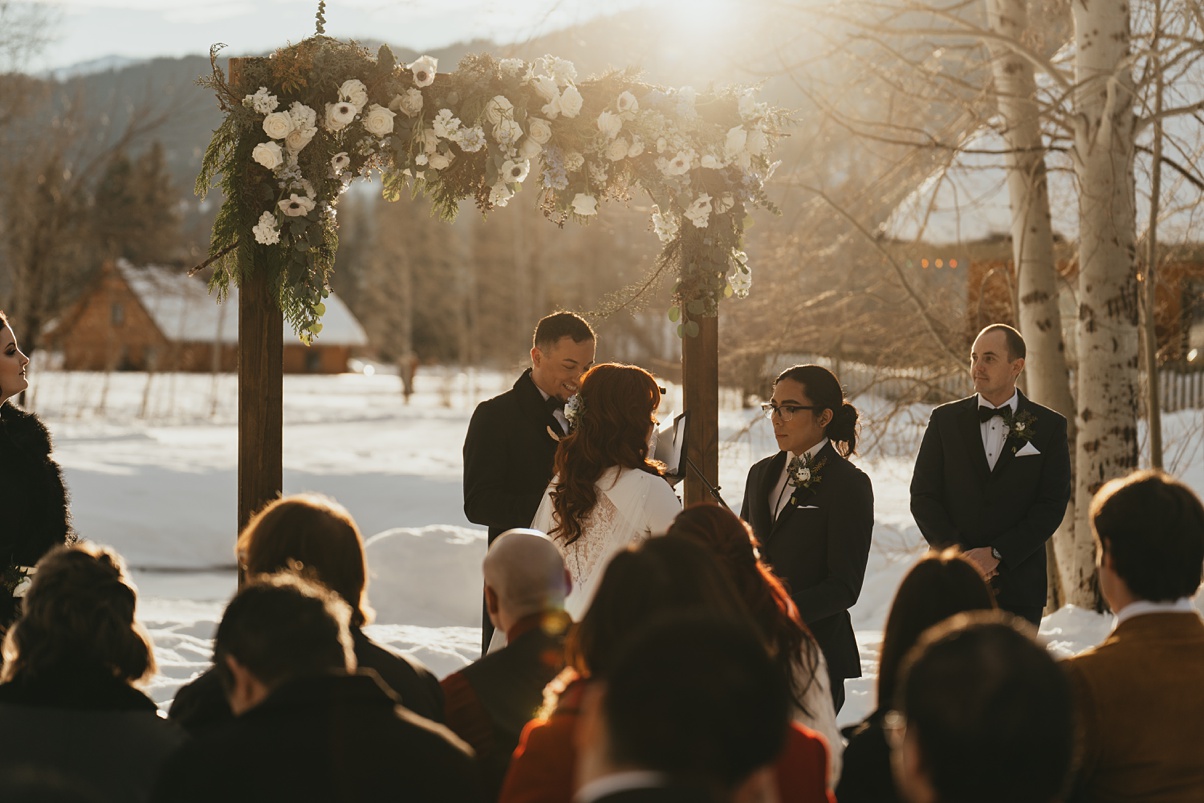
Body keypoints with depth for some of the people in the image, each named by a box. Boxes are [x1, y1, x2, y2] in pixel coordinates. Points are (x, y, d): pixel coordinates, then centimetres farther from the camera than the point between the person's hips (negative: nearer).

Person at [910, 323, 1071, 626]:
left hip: (1018, 585, -1)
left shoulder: (1049, 426, 3)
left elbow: (1052, 504, -3)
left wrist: (997, 553, -12)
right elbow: (923, 496, 4)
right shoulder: (945, 419, 7)